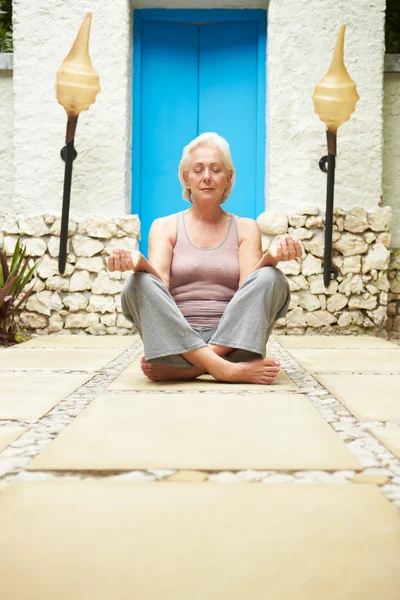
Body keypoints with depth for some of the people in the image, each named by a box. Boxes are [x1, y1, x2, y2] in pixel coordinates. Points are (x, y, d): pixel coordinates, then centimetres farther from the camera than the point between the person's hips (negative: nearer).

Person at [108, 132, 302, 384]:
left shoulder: (246, 228, 14)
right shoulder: (165, 227, 12)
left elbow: (249, 286, -3)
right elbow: (159, 282, -5)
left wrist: (271, 257, -24)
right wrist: (139, 262, -28)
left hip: (232, 339, 1)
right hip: (177, 338, 0)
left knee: (271, 279, -23)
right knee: (137, 284, -25)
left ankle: (186, 368, -30)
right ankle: (224, 369, -36)